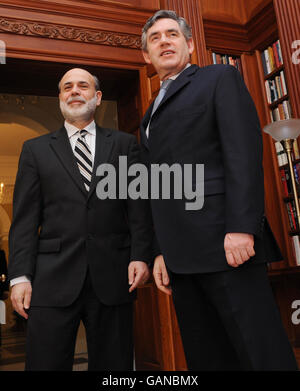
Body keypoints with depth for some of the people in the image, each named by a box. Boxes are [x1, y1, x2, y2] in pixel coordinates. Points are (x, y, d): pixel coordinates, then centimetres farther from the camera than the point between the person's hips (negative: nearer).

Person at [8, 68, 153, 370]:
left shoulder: (124, 144, 12)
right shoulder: (36, 149, 13)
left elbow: (138, 204, 6)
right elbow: (25, 219, 6)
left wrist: (141, 255, -6)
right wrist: (20, 275, -3)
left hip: (113, 276, 0)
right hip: (53, 278, 0)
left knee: (113, 365, 8)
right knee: (45, 363, 3)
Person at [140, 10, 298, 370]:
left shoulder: (220, 79, 8)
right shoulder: (150, 117, 25)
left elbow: (244, 151, -7)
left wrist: (241, 227, -18)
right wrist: (160, 252, 12)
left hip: (224, 243, -6)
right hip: (180, 256, 6)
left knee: (263, 353, -5)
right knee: (205, 358, 10)